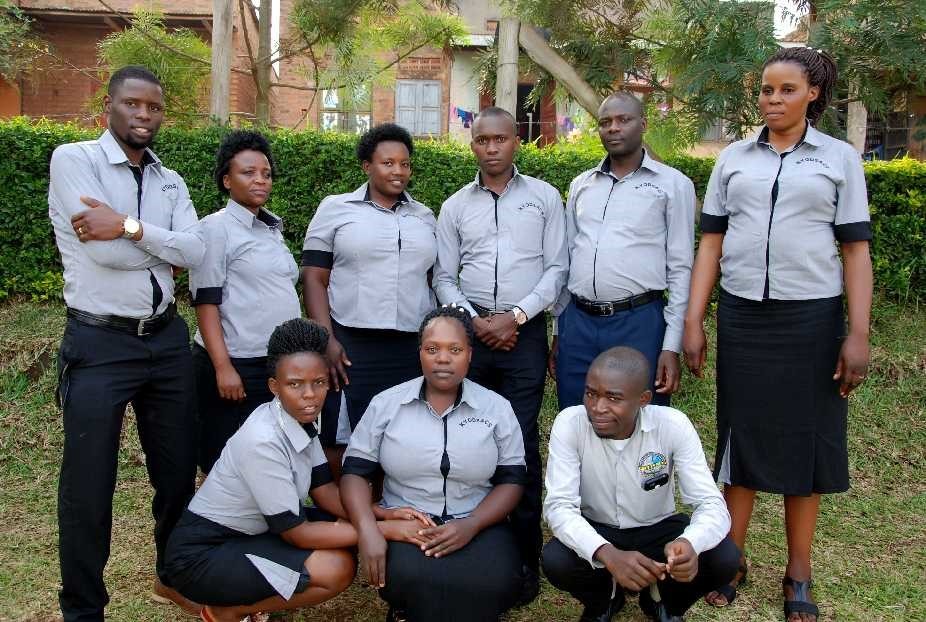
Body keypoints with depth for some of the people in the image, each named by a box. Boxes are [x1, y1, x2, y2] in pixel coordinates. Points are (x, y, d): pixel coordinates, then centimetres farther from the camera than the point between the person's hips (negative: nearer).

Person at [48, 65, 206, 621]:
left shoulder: (171, 181, 11)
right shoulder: (74, 159, -5)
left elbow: (196, 252, -6)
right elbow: (104, 251, -17)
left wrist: (129, 226, -18)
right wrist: (165, 251, -3)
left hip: (168, 339, 6)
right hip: (100, 344, -5)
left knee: (179, 469, 15)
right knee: (89, 485, 4)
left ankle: (173, 575, 38)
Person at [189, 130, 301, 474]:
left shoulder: (273, 228, 14)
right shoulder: (216, 228, -7)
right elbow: (206, 301, -11)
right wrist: (223, 367, -18)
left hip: (281, 364, 7)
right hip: (238, 367, -7)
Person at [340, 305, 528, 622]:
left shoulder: (497, 408, 3)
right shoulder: (386, 404, 3)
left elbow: (512, 480, 3)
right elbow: (355, 471, 2)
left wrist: (471, 525, -15)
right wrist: (367, 530, -17)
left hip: (478, 525, 1)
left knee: (494, 583, -29)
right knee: (410, 579, -34)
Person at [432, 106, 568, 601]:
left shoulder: (544, 197, 6)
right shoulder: (455, 206, 11)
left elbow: (556, 269, 2)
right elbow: (444, 277, 9)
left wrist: (515, 316, -8)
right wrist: (473, 320, -6)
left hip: (524, 332, -2)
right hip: (468, 330, 2)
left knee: (521, 441, -3)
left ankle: (525, 555, 8)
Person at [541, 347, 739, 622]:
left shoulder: (673, 425, -22)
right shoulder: (569, 423, -23)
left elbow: (711, 504, -24)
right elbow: (559, 506, -27)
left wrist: (689, 544, -48)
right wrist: (609, 555, -46)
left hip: (658, 529, 1)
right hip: (596, 531, -1)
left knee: (725, 558, -25)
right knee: (555, 561, -31)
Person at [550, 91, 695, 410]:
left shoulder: (673, 184, 1)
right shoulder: (581, 185, 14)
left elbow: (680, 268, -1)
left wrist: (672, 346, -7)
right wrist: (558, 331, 15)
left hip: (639, 322, -4)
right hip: (577, 322, 4)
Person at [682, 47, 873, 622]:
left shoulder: (840, 159, 4)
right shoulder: (734, 158, 8)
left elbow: (855, 249, 1)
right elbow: (711, 242, 7)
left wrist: (859, 333, -6)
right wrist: (693, 322, 0)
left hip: (812, 316, -1)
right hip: (742, 316, 1)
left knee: (807, 439, 6)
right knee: (741, 435, 7)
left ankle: (799, 575, 19)